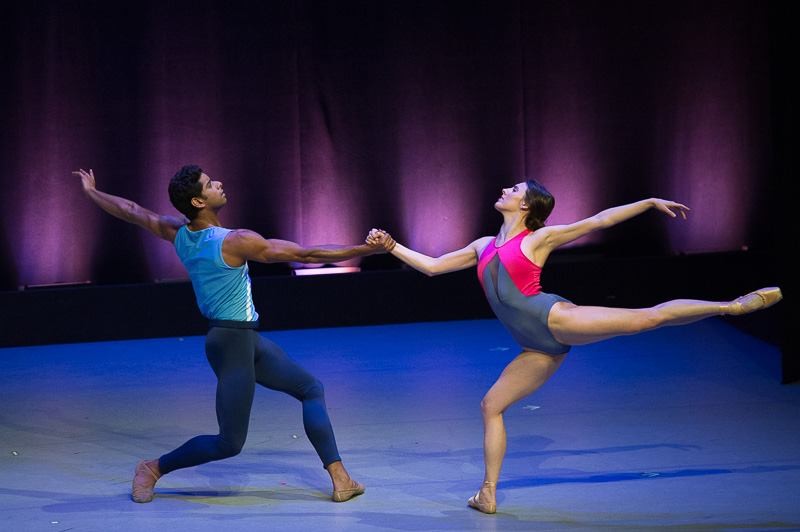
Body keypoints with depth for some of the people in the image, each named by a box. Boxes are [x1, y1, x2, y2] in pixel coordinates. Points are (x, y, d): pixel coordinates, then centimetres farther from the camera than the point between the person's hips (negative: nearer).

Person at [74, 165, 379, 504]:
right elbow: (305, 255, -19)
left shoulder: (178, 233, 0)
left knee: (312, 389, 11)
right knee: (229, 443, -3)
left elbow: (130, 212, 14)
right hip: (232, 344, -10)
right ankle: (154, 469, 14)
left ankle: (340, 479, 5)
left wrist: (91, 191, 32)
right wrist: (365, 250, -15)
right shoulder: (235, 242, -20)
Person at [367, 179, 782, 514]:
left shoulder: (539, 238, 5)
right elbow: (431, 266, 24)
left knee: (646, 318, -19)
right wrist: (391, 246, 16)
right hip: (541, 349, 6)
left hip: (554, 320, -6)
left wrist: (651, 202, 4)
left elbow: (599, 220, 6)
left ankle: (734, 305, -12)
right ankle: (488, 494, 9)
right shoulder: (484, 247, 21)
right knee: (491, 405, 4)